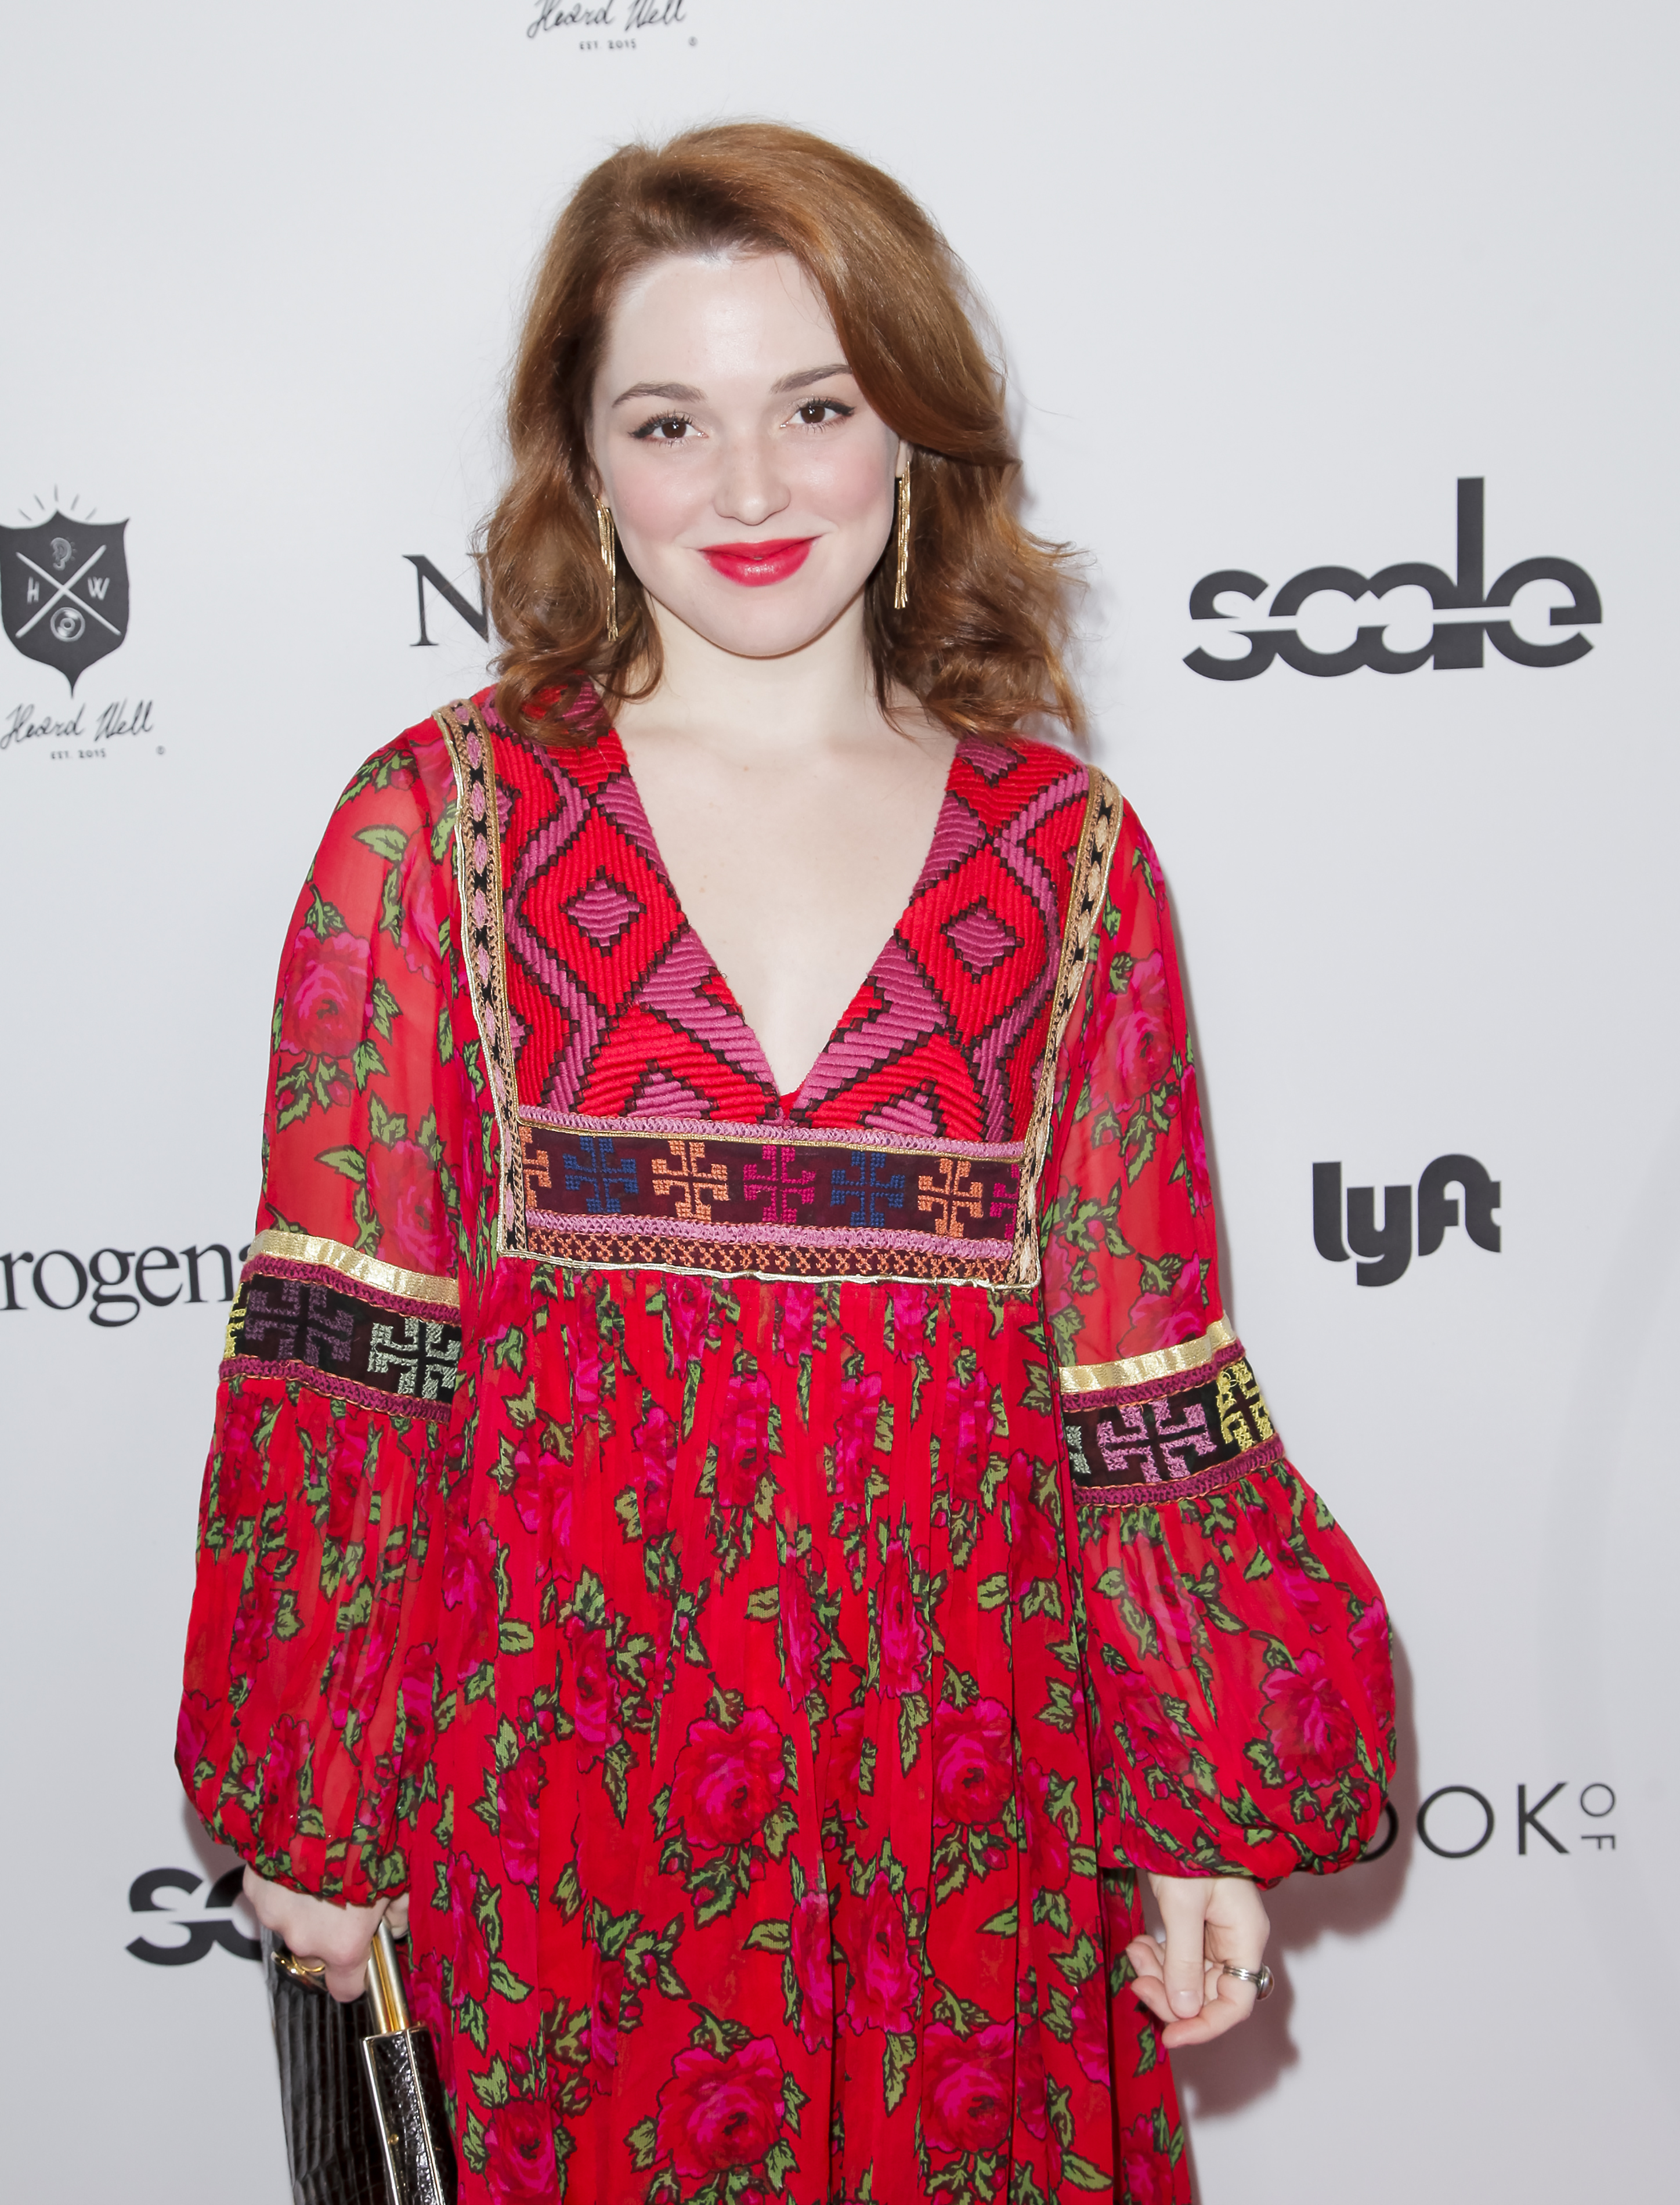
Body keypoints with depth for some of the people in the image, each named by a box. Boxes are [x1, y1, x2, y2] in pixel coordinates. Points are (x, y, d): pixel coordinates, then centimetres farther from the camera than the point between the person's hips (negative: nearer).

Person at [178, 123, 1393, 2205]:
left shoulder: (1068, 856, 2)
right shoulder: (439, 824, -3)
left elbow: (1140, 1378, 3)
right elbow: (339, 1363, -3)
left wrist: (1210, 1809, 4)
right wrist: (308, 1809, -2)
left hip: (957, 1789, 2)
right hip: (555, 1787, -1)